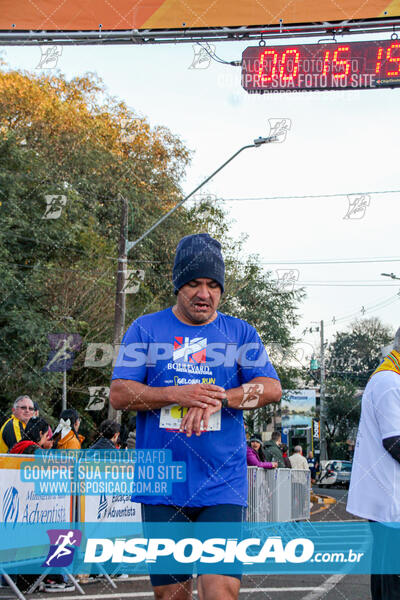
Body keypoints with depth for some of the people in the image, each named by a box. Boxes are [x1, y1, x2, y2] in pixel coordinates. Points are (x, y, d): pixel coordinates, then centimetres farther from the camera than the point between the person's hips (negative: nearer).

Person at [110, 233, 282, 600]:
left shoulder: (240, 333, 9)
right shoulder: (146, 329, 7)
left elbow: (271, 388, -1)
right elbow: (119, 394, 0)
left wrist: (218, 397, -16)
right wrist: (177, 394, -15)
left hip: (222, 485, -1)